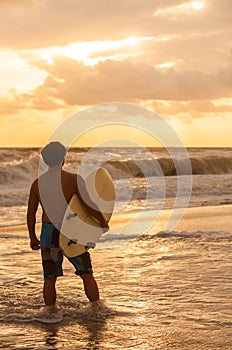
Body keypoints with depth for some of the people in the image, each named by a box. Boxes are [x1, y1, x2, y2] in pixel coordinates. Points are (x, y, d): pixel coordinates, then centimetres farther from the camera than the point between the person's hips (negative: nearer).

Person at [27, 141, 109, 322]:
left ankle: (51, 310, 19)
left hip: (48, 232, 2)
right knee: (86, 274, 11)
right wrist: (104, 222, -1)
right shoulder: (74, 179, -10)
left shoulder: (37, 183, 0)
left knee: (49, 277, 12)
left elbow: (31, 214, 6)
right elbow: (89, 205, -15)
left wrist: (33, 237, 17)